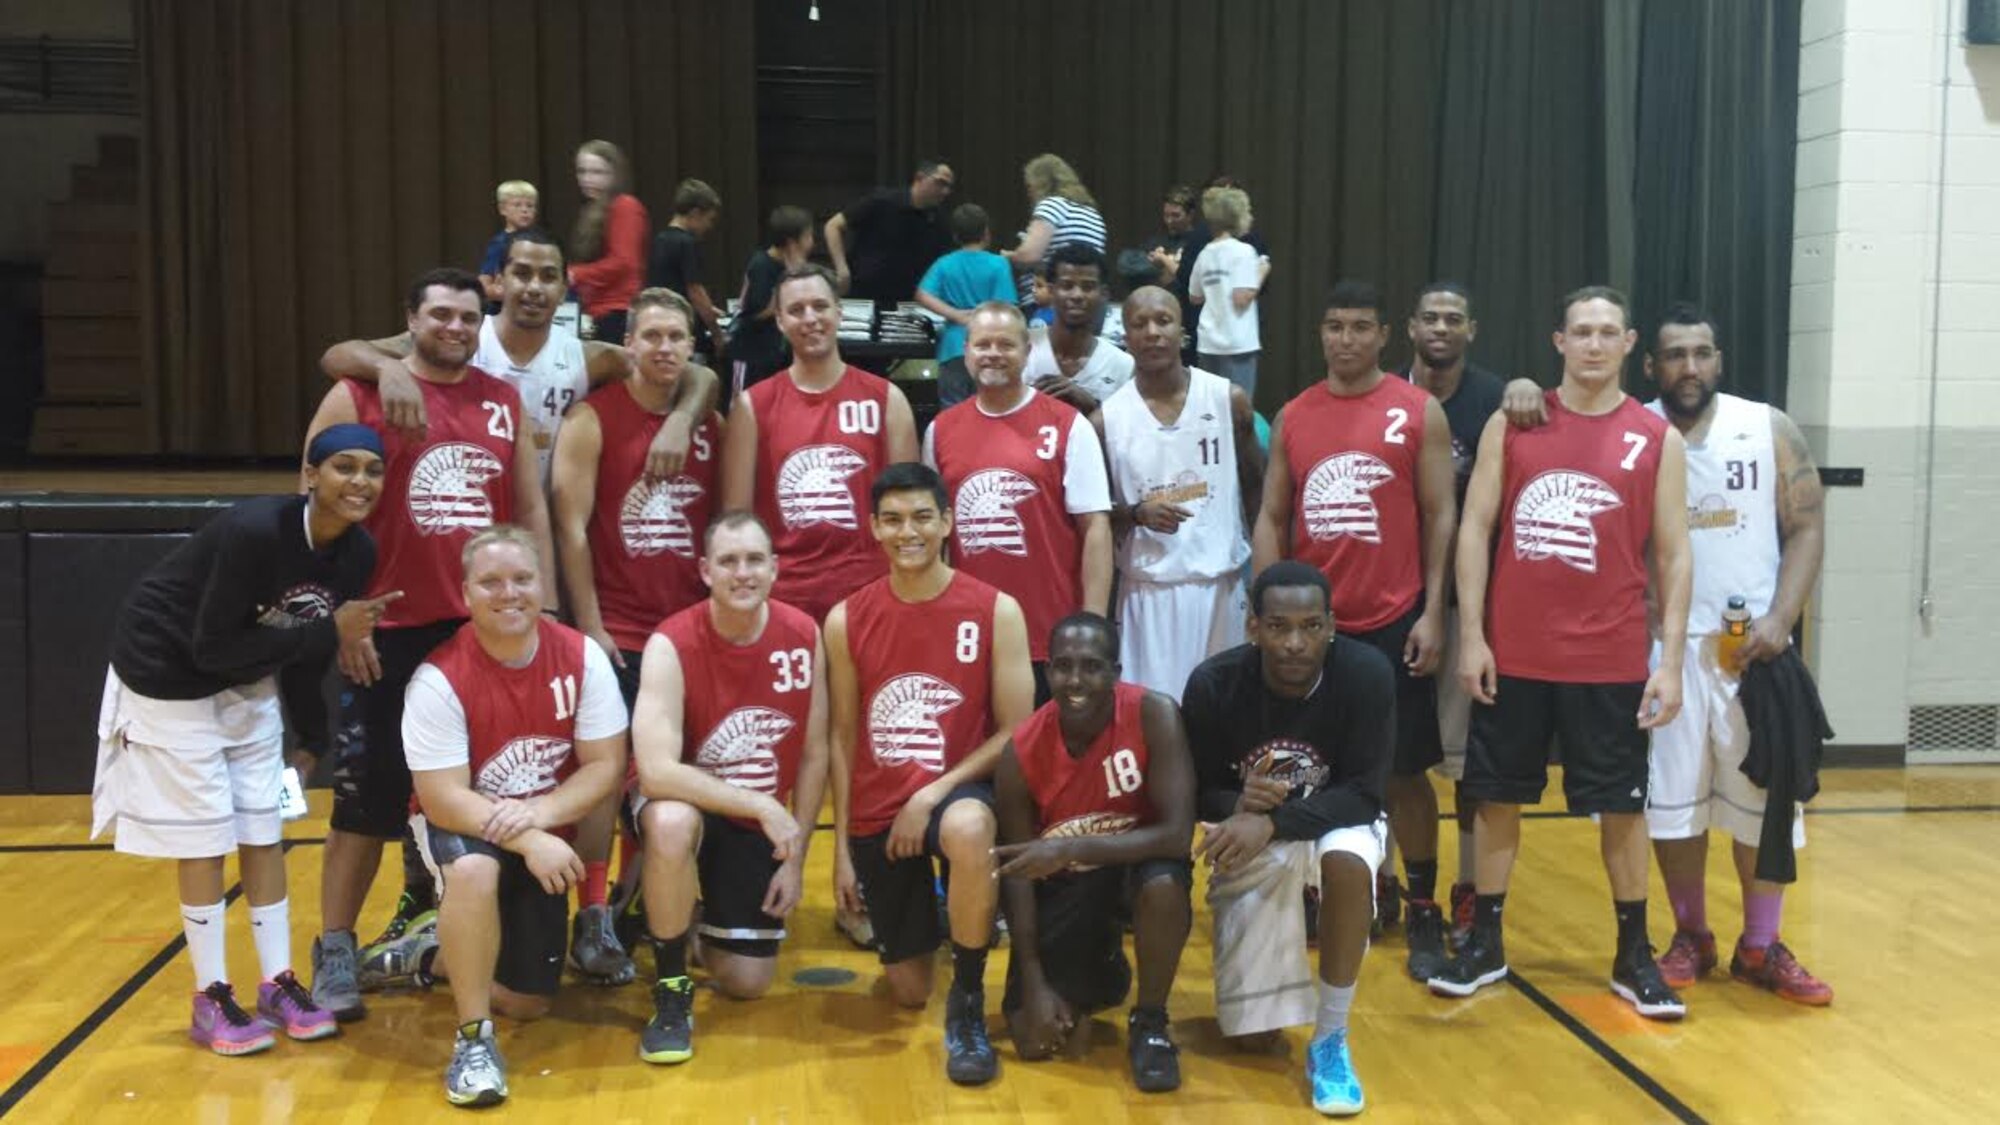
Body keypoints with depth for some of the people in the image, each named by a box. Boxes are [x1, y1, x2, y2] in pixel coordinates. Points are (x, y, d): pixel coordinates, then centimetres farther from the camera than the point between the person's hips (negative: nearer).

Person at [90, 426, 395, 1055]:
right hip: (169, 674, -6)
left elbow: (307, 651, 2)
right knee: (204, 838, -2)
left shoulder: (358, 553, -11)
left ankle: (277, 984, 17)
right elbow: (212, 648, -29)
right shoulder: (253, 531, -32)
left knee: (264, 831, 7)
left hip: (248, 684, 7)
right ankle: (211, 1000, 10)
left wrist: (311, 738, 5)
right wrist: (328, 632, -31)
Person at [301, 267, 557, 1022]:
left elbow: (531, 513, 14)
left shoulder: (505, 403, 11)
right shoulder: (357, 397, -2)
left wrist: (543, 608, 7)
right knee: (369, 797, 2)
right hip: (391, 632, -4)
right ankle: (335, 950, 15)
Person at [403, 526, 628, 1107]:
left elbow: (606, 766, -14)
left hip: (545, 829, 3)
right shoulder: (439, 678, -23)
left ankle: (441, 951, 35)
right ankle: (472, 1038, -22)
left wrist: (537, 814, -30)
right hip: (460, 824, -3)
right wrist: (528, 843, -35)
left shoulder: (582, 657, -16)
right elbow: (442, 800, -24)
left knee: (527, 1003, 4)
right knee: (474, 869, -40)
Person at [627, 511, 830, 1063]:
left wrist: (795, 858, -4)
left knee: (747, 982, -1)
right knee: (672, 823, -41)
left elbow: (813, 755, -3)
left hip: (760, 821, 3)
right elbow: (656, 771, -33)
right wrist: (762, 804, -34)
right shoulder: (671, 644, -24)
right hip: (686, 801, -3)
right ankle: (671, 989, -17)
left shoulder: (804, 637, -12)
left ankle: (706, 917, 36)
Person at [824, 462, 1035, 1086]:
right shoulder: (846, 620, -2)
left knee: (968, 830, -42)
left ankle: (969, 1001, -18)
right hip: (878, 813, 3)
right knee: (908, 994, 7)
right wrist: (842, 848, 4)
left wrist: (937, 792, -19)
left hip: (958, 791, -2)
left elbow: (1016, 731, -8)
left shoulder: (996, 611, -8)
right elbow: (843, 737, 4)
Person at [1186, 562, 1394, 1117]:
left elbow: (1364, 795, -24)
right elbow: (1195, 795, -12)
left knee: (1349, 860, -39)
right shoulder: (1213, 682, -22)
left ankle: (1330, 1041, -19)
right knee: (1250, 1033, -4)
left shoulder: (1366, 673, -25)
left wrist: (1272, 821, -38)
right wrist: (1237, 807, -35)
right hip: (1249, 837, 1)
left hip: (1335, 821, -1)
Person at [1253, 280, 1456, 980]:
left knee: (1403, 769, 4)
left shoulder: (1419, 412, 0)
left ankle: (1423, 912, 14)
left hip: (1393, 622, -3)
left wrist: (1432, 613, -8)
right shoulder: (1292, 417, 8)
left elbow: (1440, 515, -1)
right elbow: (1271, 518, 9)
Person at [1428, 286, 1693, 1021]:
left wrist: (1672, 659, -6)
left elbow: (1672, 555, 2)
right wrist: (1471, 635, -5)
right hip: (1514, 653, 1)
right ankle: (1484, 942, 23)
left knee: (1621, 806, 7)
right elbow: (1475, 528, 2)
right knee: (1498, 796, 9)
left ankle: (1634, 956, 21)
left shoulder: (1658, 440, 2)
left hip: (1612, 660, -1)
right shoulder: (1511, 424, 3)